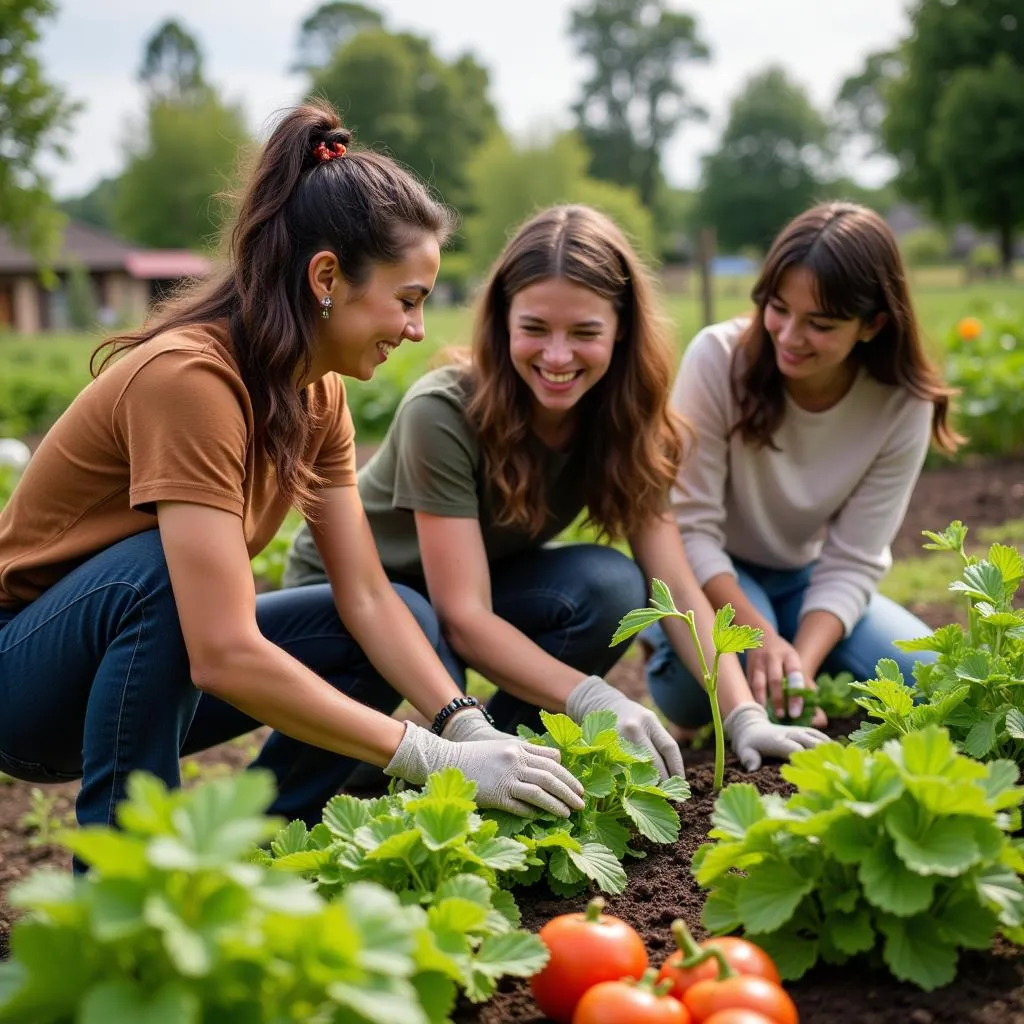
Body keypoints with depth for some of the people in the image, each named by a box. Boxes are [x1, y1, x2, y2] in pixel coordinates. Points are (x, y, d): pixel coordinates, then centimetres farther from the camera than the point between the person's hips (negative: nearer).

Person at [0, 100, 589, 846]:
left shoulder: (318, 394, -4)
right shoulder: (189, 374, -30)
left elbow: (367, 597, -7)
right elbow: (225, 656, -37)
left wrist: (469, 728, -22)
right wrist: (439, 760, -35)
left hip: (160, 662, 7)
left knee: (412, 624, -7)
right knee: (161, 567, -37)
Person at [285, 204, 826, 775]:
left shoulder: (622, 424, -16)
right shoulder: (444, 415, -32)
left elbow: (675, 586, -21)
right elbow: (463, 617, -34)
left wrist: (744, 715, -34)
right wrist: (592, 699, -47)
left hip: (485, 584, 4)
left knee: (611, 587, -25)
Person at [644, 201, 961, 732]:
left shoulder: (902, 406, -17)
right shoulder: (719, 357, -25)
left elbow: (851, 563, -16)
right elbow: (691, 527, -23)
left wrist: (801, 663, -33)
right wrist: (763, 637, -36)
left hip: (805, 582, 3)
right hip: (712, 575, -3)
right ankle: (671, 643, 0)